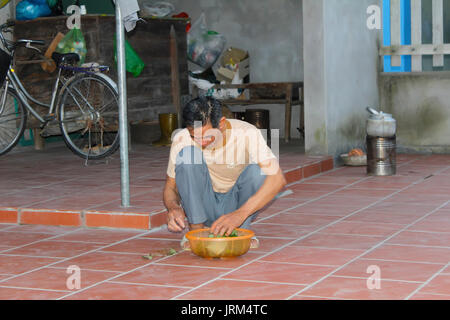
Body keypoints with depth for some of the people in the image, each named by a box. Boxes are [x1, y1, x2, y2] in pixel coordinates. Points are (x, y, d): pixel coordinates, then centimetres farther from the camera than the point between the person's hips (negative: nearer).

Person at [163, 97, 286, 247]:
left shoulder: (247, 134, -23)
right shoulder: (181, 139, -18)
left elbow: (278, 179, -33)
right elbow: (170, 186, -7)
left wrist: (241, 213, -44)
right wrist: (173, 207, -33)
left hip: (236, 203, -1)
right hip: (203, 206, 1)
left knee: (257, 169, -30)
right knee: (187, 155, -25)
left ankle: (242, 229, -10)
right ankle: (196, 229, -17)